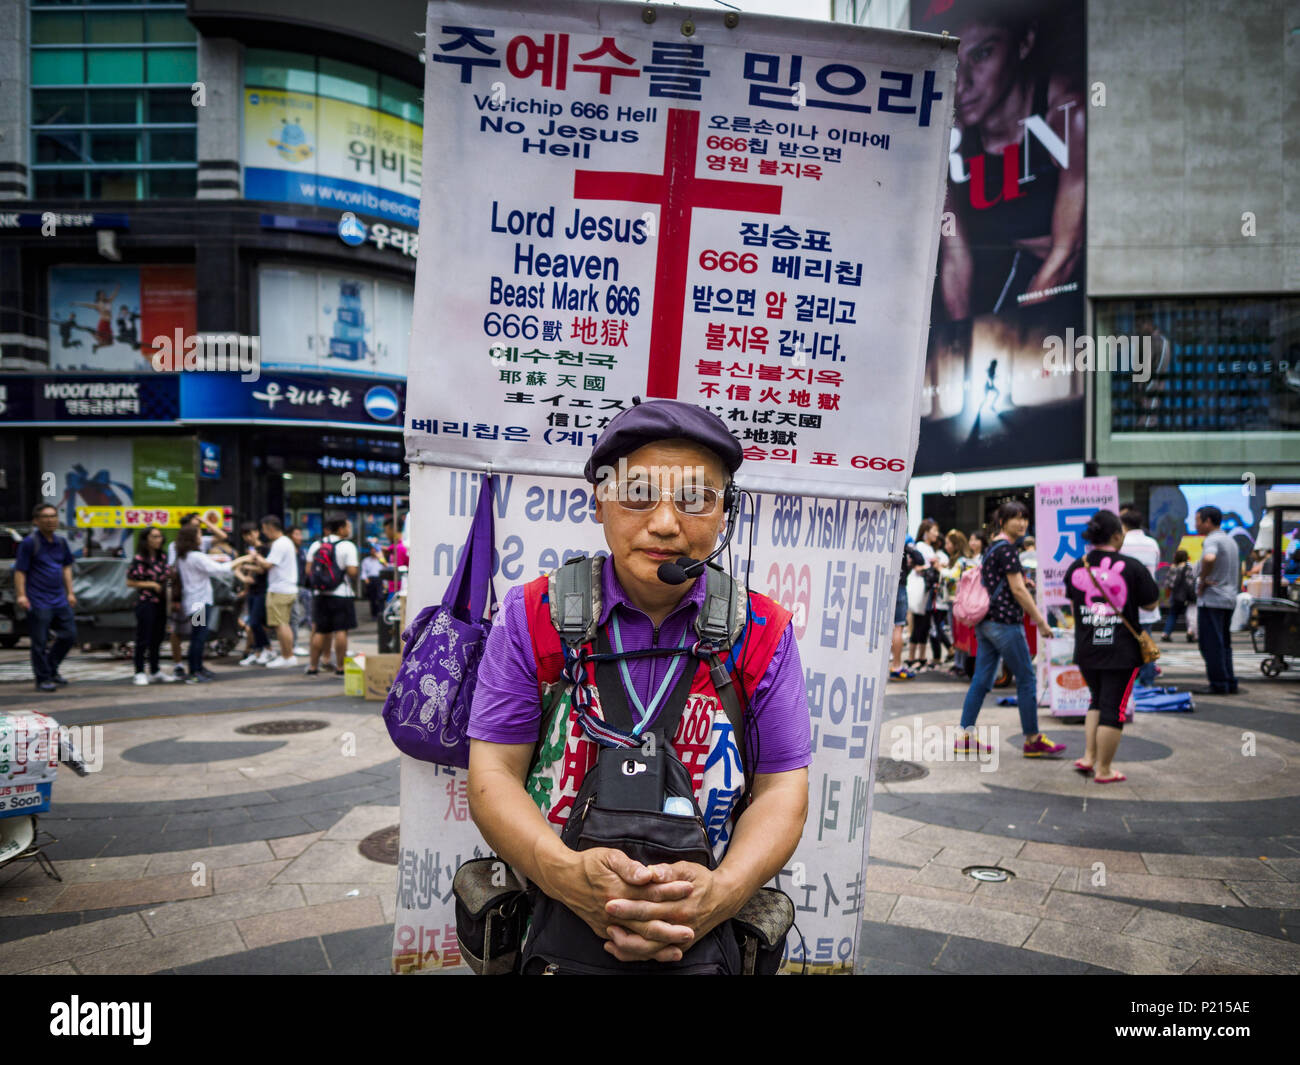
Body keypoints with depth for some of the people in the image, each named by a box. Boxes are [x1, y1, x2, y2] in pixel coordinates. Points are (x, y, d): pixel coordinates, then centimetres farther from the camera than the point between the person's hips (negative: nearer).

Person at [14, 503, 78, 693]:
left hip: (60, 600, 7)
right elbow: (20, 571, -11)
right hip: (38, 602, -6)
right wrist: (21, 595, -18)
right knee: (40, 642, 1)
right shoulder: (29, 542, -9)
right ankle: (43, 679, 12)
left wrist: (70, 592, 15)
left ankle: (52, 669, 29)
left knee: (69, 635, 11)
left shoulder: (61, 541, 9)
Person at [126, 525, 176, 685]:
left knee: (157, 638, 13)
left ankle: (155, 672, 23)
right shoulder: (139, 559, -12)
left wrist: (172, 574, 3)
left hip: (161, 602, 7)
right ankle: (140, 673, 9)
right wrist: (151, 584, -16)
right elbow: (130, 582, -11)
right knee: (143, 639, -1)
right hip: (146, 603, -7)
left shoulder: (162, 556, 7)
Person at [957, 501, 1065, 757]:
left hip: (985, 621, 9)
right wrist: (1040, 621, -11)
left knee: (981, 680, 9)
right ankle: (1032, 740, 10)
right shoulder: (1007, 548, -13)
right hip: (1004, 622, -9)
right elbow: (1017, 590, -16)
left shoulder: (992, 546, 16)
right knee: (1026, 679, 2)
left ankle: (965, 737, 9)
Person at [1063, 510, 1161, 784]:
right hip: (1121, 651, -4)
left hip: (1086, 649, 4)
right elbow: (1152, 604, -1)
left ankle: (1088, 757, 19)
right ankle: (1104, 770, 11)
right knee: (1114, 708, 5)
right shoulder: (1132, 567, -11)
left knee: (1097, 699, 22)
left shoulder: (1075, 568, 0)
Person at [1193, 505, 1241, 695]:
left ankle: (1218, 684, -3)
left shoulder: (1212, 540, -14)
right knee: (1224, 643, 14)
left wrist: (1202, 581, -22)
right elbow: (1238, 571, 26)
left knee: (1211, 644, -5)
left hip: (1211, 599, -10)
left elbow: (1209, 558, -36)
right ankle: (1230, 683, 17)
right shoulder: (1230, 540, 18)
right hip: (1229, 599, 10)